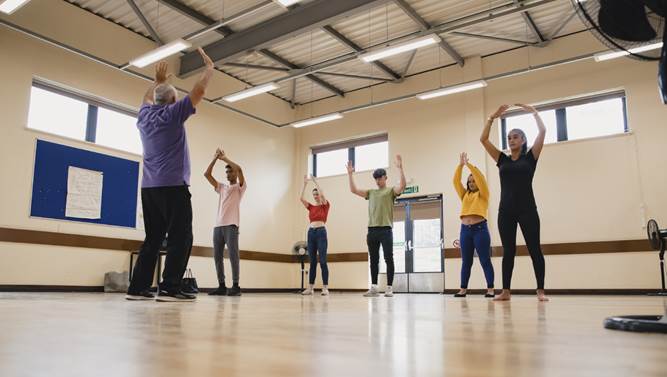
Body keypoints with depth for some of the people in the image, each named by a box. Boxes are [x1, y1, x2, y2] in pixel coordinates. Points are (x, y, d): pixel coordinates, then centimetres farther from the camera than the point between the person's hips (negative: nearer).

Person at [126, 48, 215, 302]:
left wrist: (158, 80, 47)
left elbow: (148, 98, 38)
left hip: (149, 187, 7)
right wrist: (209, 67, 10)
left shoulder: (145, 116, 15)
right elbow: (199, 90, -3)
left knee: (153, 239, 11)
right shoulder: (173, 114, -3)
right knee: (180, 237, -8)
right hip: (173, 186, -7)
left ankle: (138, 287, 10)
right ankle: (169, 288, -15)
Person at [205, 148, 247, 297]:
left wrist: (225, 158, -1)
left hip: (231, 225, -6)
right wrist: (215, 158, 12)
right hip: (218, 226, 6)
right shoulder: (221, 187, 23)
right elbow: (207, 174, 19)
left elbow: (239, 169, -10)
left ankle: (235, 286, -8)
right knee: (217, 256, 3)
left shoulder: (240, 187, 7)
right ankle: (221, 286, 8)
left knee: (233, 255, -10)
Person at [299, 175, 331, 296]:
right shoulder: (311, 207, 16)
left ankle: (325, 288, -6)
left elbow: (322, 194, -15)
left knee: (323, 261, -8)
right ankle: (310, 288, 10)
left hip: (321, 232, -5)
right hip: (311, 233, 5)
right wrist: (305, 184, 2)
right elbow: (301, 198, 4)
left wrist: (316, 182, -7)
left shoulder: (325, 205, 3)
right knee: (312, 261, 7)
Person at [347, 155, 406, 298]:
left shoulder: (391, 191, 5)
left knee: (388, 259, -2)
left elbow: (402, 186, -15)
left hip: (386, 229, -5)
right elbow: (354, 190, 18)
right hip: (372, 230, 5)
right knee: (373, 259, 8)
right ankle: (374, 288, 13)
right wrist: (350, 174, 12)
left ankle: (389, 288, 2)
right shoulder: (371, 192, 19)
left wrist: (400, 168, -22)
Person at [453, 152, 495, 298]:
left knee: (485, 261, -3)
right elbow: (456, 181, 11)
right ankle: (463, 289, 10)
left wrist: (469, 164, -7)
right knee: (466, 262, 7)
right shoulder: (465, 195, 18)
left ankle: (490, 289, 0)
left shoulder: (483, 194, 7)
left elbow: (480, 178, -7)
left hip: (480, 228, -5)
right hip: (465, 229, 5)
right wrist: (460, 165, 2)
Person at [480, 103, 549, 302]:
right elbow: (483, 139, 8)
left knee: (534, 250, 0)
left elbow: (542, 131, -2)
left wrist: (533, 111, 3)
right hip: (506, 210, 3)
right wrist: (493, 117, 5)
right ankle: (506, 291, 11)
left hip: (527, 209, -3)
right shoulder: (503, 160, 13)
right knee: (508, 252, 7)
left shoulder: (530, 157, 7)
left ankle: (540, 291, 5)